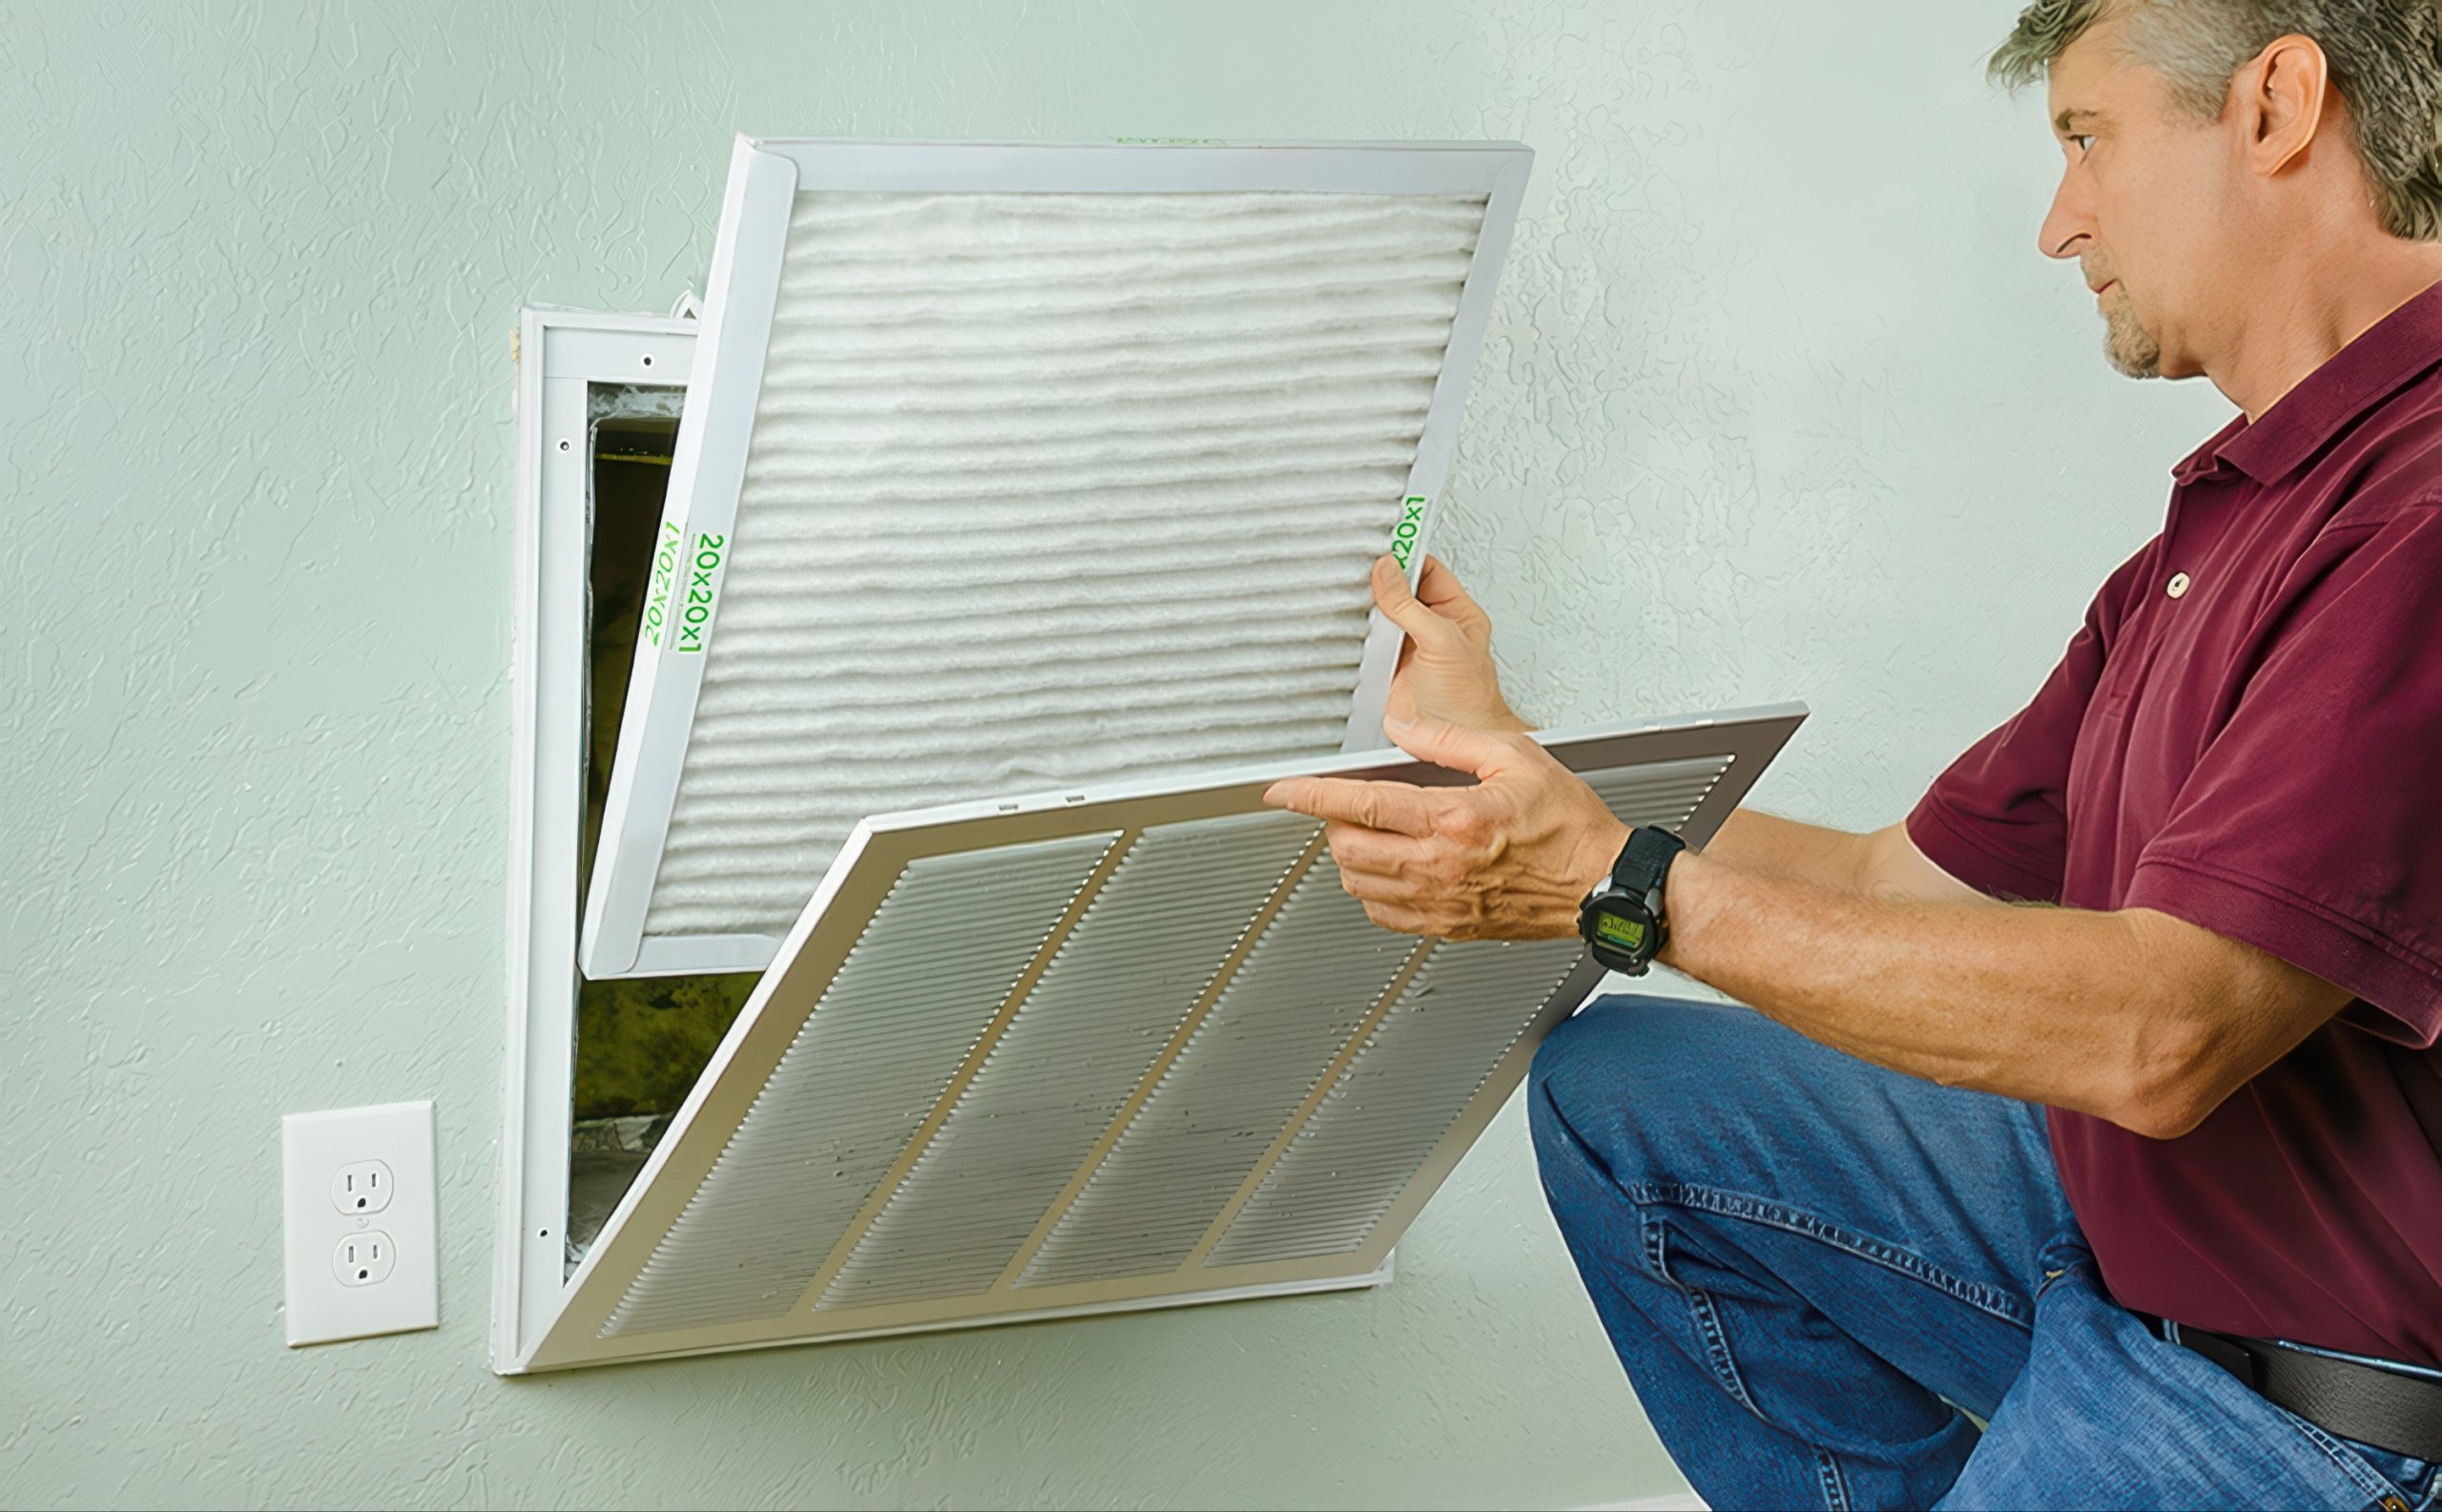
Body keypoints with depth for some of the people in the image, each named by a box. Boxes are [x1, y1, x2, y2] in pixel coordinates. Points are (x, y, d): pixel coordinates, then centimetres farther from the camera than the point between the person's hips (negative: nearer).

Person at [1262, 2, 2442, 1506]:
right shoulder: (2228, 519, 7)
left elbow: (2157, 1034, -30)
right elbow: (1922, 880, 10)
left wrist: (1623, 885, -26)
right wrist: (1506, 759, 15)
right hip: (2110, 1217, 9)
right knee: (1615, 1088, 9)